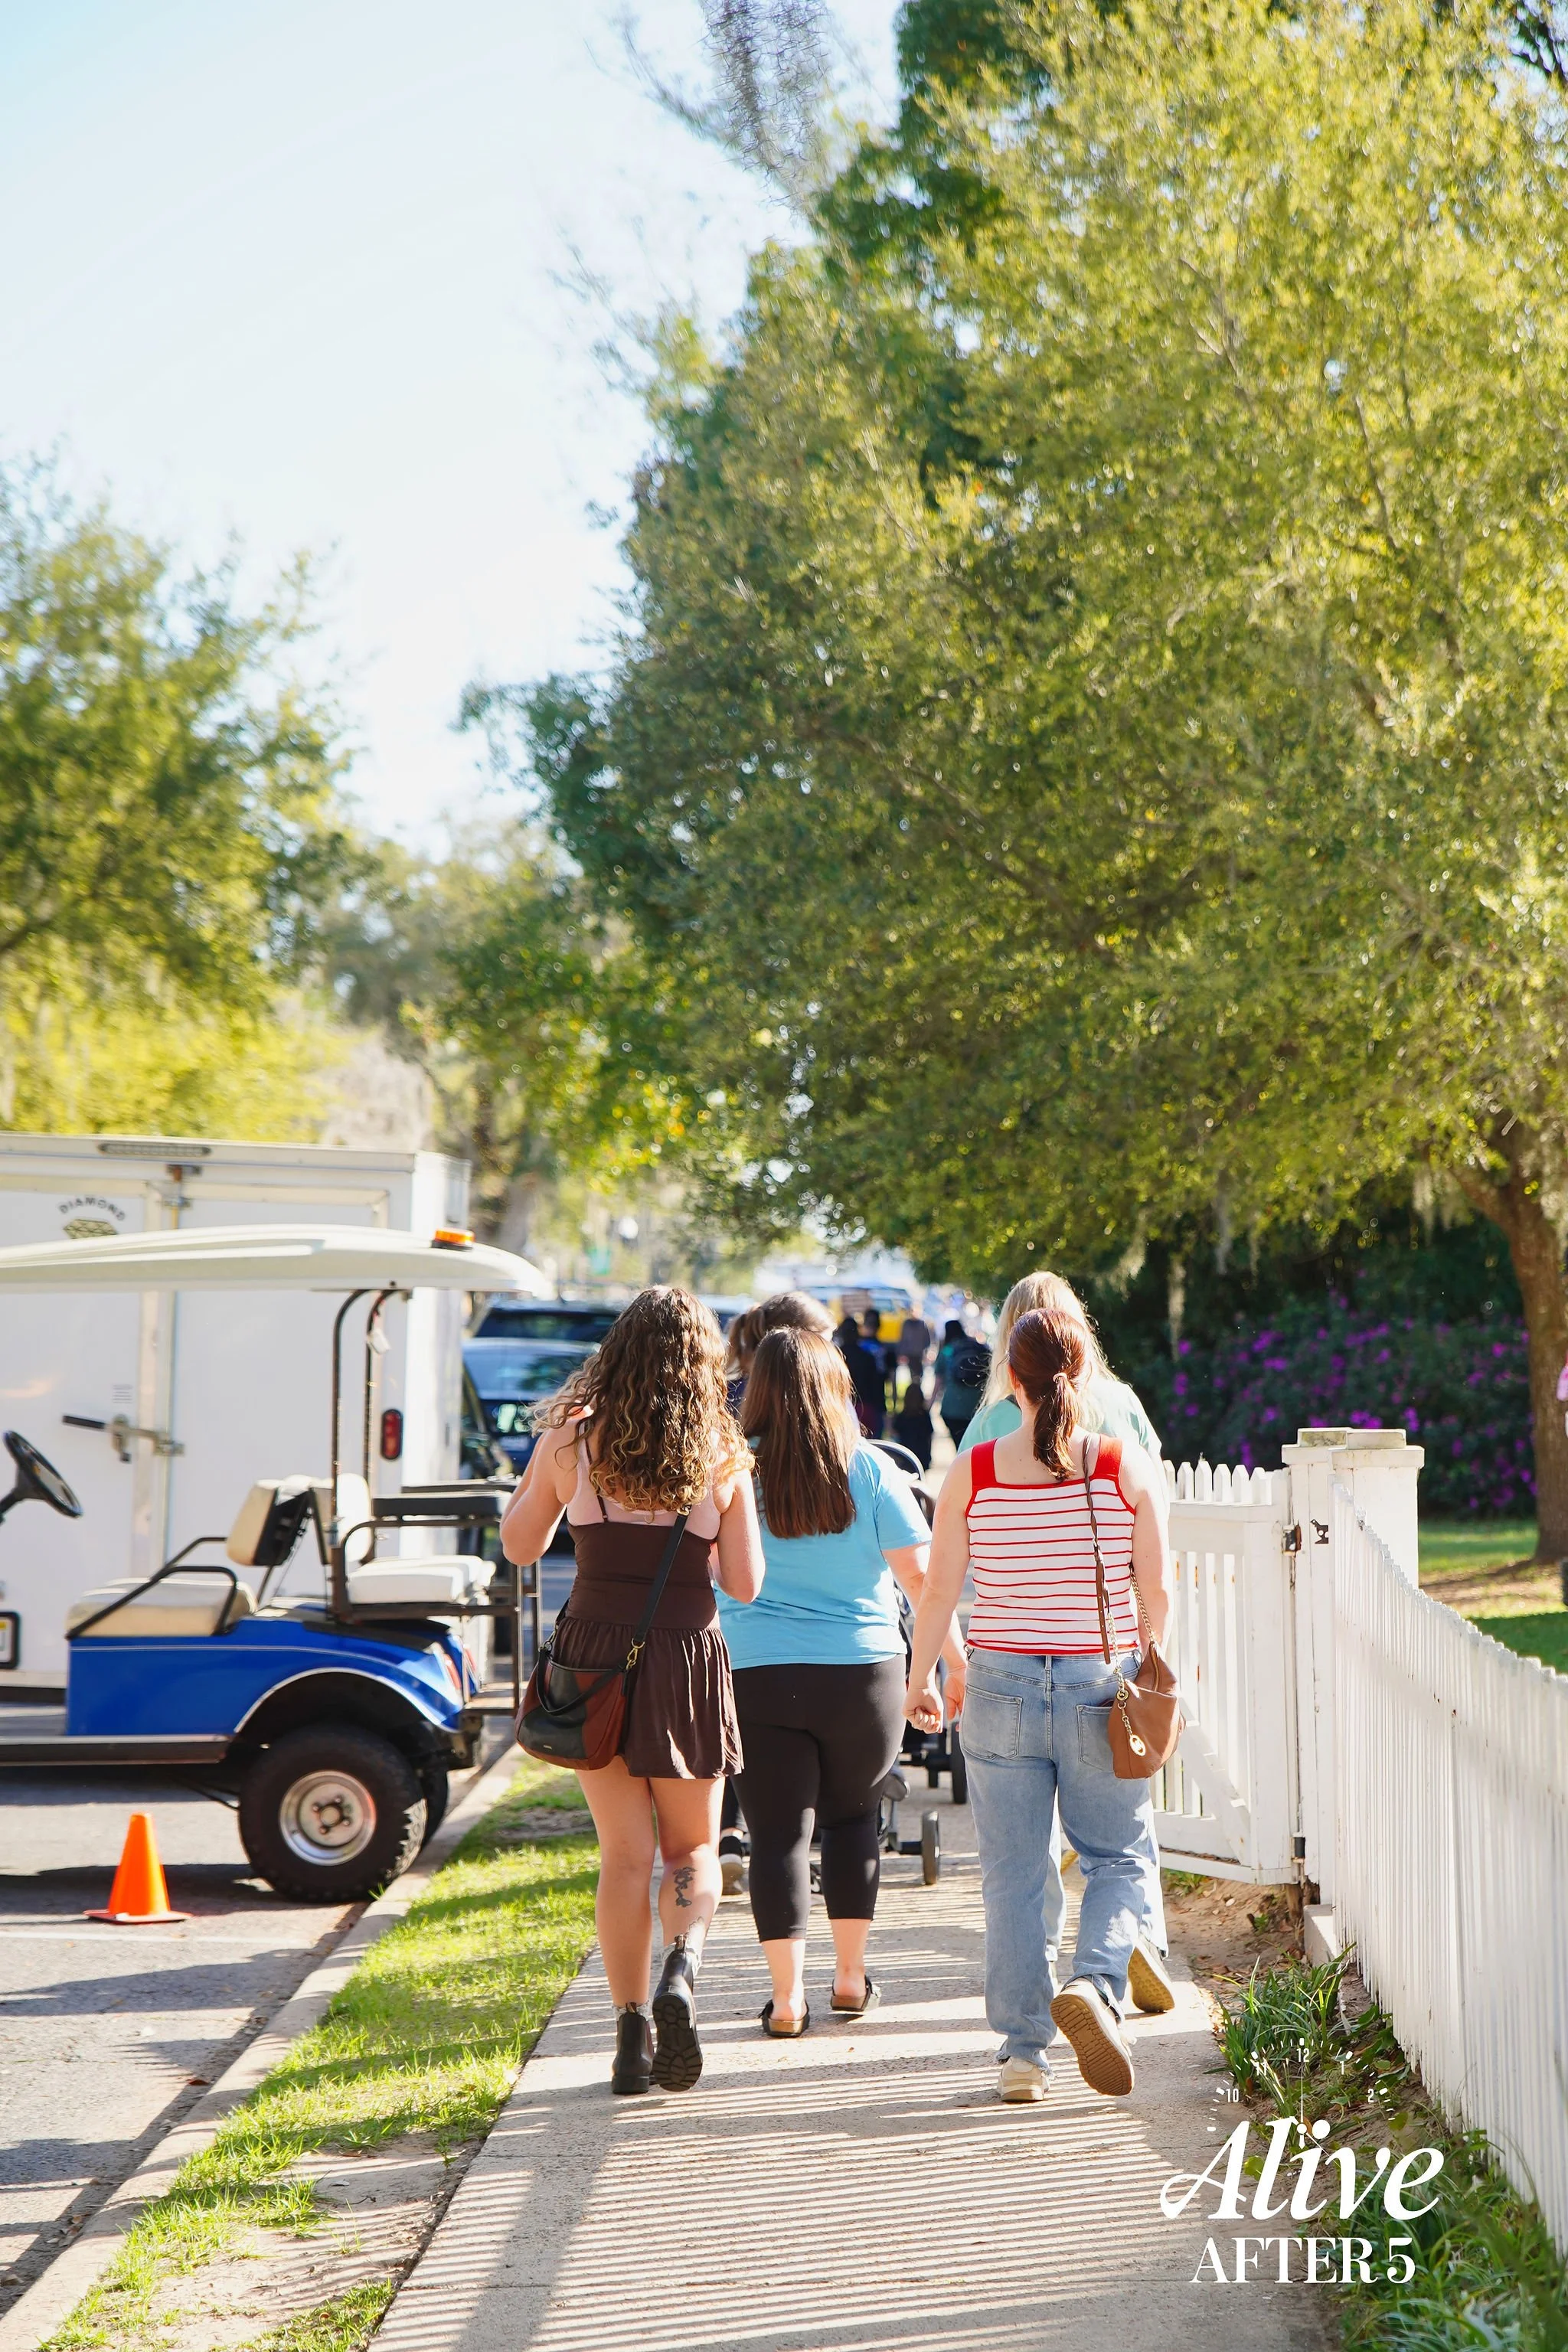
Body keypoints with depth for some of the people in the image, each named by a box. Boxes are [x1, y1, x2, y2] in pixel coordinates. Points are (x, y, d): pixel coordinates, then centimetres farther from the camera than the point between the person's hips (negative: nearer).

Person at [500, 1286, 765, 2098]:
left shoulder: (572, 1440, -1)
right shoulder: (721, 1458, -2)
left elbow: (520, 1543, 11)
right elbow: (744, 1584, 0)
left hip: (594, 1654, 1)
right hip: (687, 1660, 0)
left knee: (625, 1853, 8)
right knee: (692, 1847, 14)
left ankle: (633, 2032, 3)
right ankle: (681, 1967, -13)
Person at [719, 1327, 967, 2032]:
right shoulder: (871, 1471, -3)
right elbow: (920, 1576, -1)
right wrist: (957, 1662, 6)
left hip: (756, 1677, -1)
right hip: (863, 1672, 1)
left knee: (778, 1833, 2)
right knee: (852, 1815, 19)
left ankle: (788, 1995, -1)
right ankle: (850, 1976, 23)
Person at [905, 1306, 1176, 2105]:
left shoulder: (971, 1472, -5)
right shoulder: (1128, 1469, -6)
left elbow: (938, 1591, -1)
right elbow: (1156, 1593, -2)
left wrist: (921, 1680, 14)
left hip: (1002, 1687, 1)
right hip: (1102, 1690, -1)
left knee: (1012, 1875, 10)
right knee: (1120, 1857, 15)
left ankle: (1021, 2049, 12)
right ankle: (1093, 1983, -11)